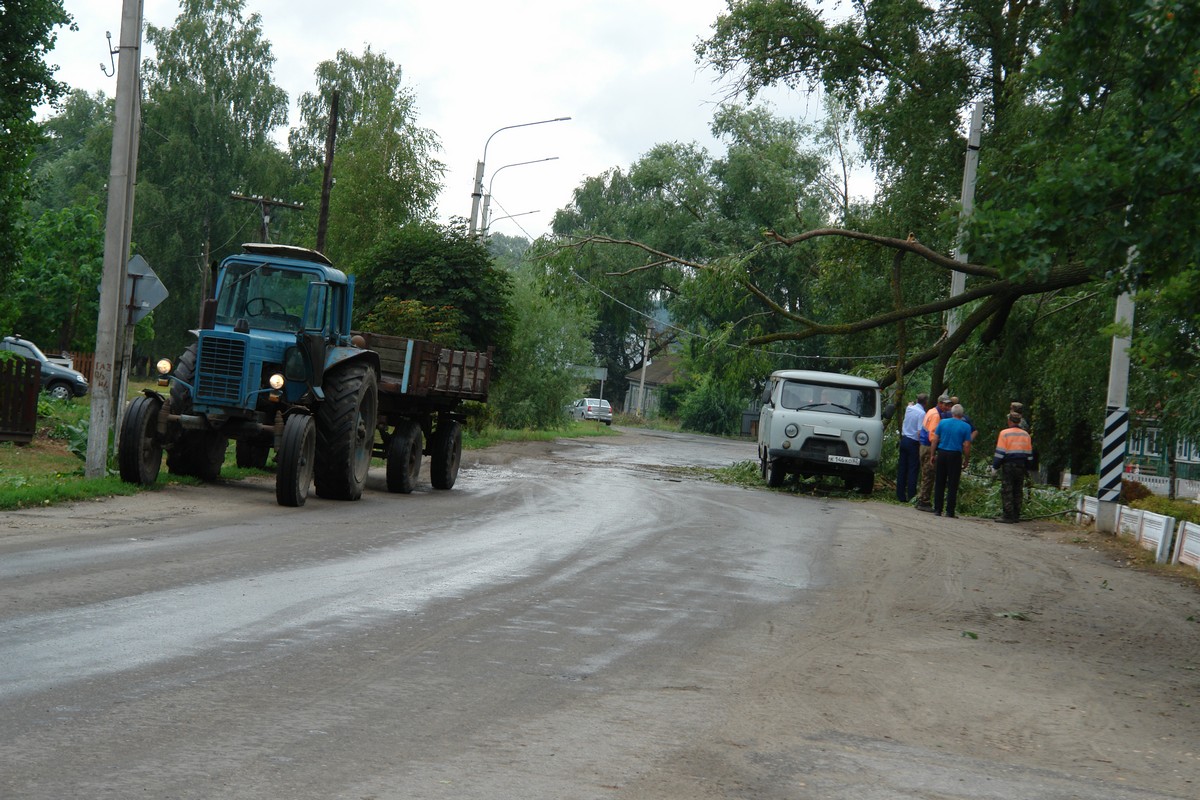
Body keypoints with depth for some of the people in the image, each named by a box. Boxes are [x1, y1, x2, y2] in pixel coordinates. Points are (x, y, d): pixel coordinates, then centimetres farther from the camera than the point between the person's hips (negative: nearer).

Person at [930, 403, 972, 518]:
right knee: (952, 485, 2)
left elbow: (935, 439, 3)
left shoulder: (942, 422, 4)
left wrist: (933, 455, 10)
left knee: (939, 483, 9)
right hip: (955, 456, -2)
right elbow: (966, 446, -5)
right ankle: (949, 511, 0)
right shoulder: (966, 427, -2)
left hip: (942, 454, 2)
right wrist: (966, 461, 5)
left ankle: (937, 509, 9)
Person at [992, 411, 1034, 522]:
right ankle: (1016, 515, 12)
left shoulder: (1005, 433, -8)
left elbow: (1000, 452, -10)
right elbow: (1029, 453, 14)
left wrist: (995, 466, -4)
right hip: (1021, 466, 5)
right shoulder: (1025, 434, 9)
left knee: (1006, 491, -3)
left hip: (1008, 465, -5)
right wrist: (1026, 467, 22)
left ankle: (1008, 516, -8)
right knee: (1017, 492, 11)